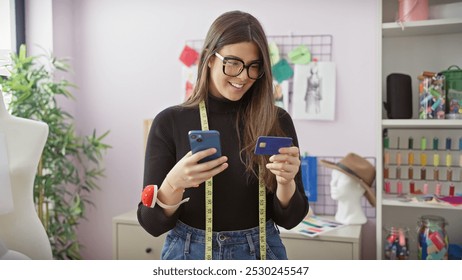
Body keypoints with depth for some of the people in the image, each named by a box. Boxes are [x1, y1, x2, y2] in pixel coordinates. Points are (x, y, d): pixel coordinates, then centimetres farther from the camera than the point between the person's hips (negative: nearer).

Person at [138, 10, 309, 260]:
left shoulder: (277, 121, -7)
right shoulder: (169, 122, -10)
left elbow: (288, 219, -5)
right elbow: (152, 223, -10)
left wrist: (286, 182, -24)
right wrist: (174, 183, -29)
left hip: (260, 255, 1)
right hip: (189, 255, -1)